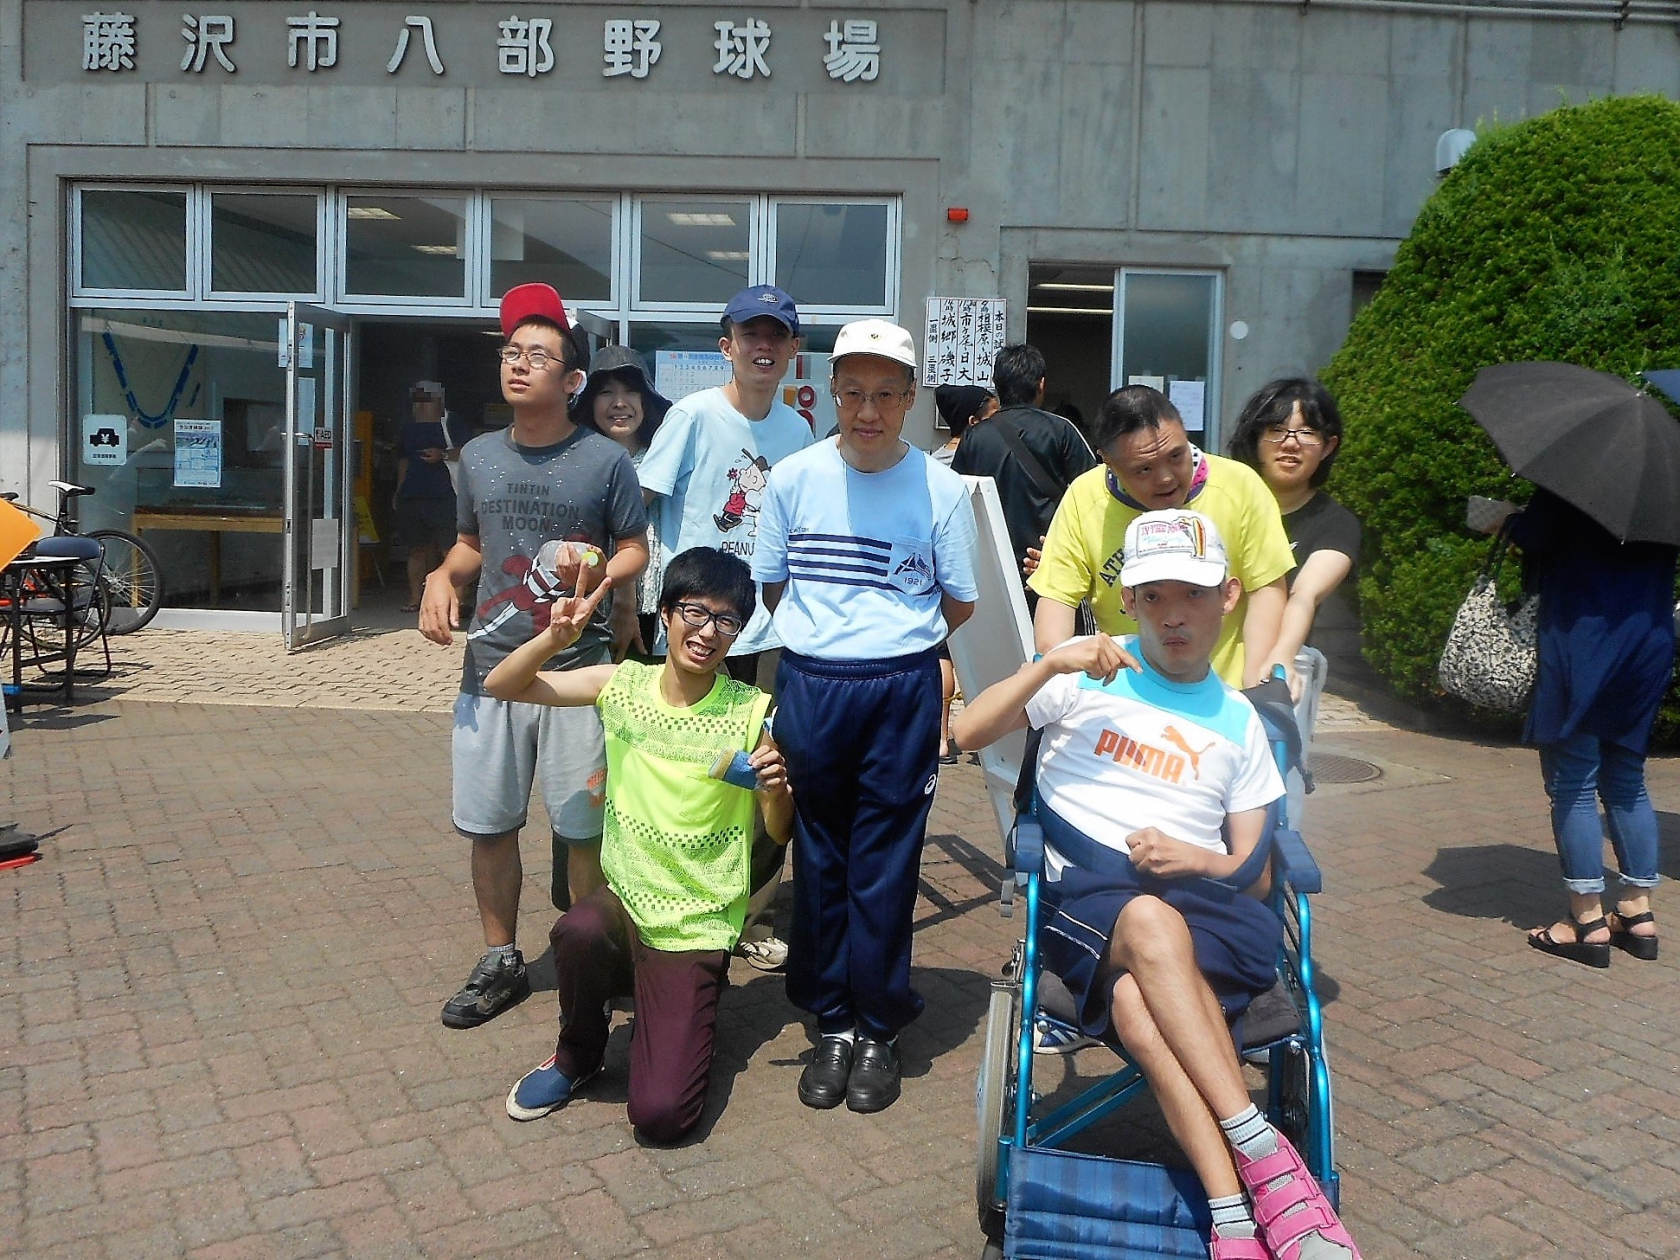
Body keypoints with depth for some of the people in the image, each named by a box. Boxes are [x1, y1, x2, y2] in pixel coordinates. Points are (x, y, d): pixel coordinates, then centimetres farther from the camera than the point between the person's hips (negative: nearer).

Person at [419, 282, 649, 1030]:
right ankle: (500, 962, 28)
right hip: (489, 665, 4)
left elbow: (635, 549, 1)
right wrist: (441, 577, -1)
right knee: (487, 824, 11)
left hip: (575, 670, -4)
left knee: (582, 828, 3)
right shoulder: (478, 455, 9)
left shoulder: (605, 460, -5)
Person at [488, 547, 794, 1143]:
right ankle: (578, 1053, -2)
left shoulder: (751, 712, -9)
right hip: (624, 899, 2)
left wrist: (775, 789, -24)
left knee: (661, 1115, -17)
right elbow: (502, 686, 1)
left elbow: (778, 833, -2)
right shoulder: (623, 685, -2)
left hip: (698, 931, -2)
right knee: (579, 932, -36)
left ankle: (680, 1015, 17)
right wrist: (556, 636, -17)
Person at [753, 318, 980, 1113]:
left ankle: (878, 1029, 21)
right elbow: (773, 589, 10)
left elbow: (959, 607, 5)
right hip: (808, 684, 2)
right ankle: (831, 1024, 25)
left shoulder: (941, 488, -3)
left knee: (885, 866, 5)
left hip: (903, 690, -2)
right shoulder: (794, 479, 2)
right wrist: (837, 628, 6)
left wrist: (893, 631, 7)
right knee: (819, 860, 10)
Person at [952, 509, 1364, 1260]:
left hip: (1198, 906, 1)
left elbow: (1254, 873, 14)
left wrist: (1197, 860, -9)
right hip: (1085, 897, -1)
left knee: (1137, 1002, -35)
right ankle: (1262, 1155, -36)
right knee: (1153, 923, -39)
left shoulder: (1239, 722, 16)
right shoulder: (1089, 677, 9)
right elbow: (967, 732, -1)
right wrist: (1049, 663, -13)